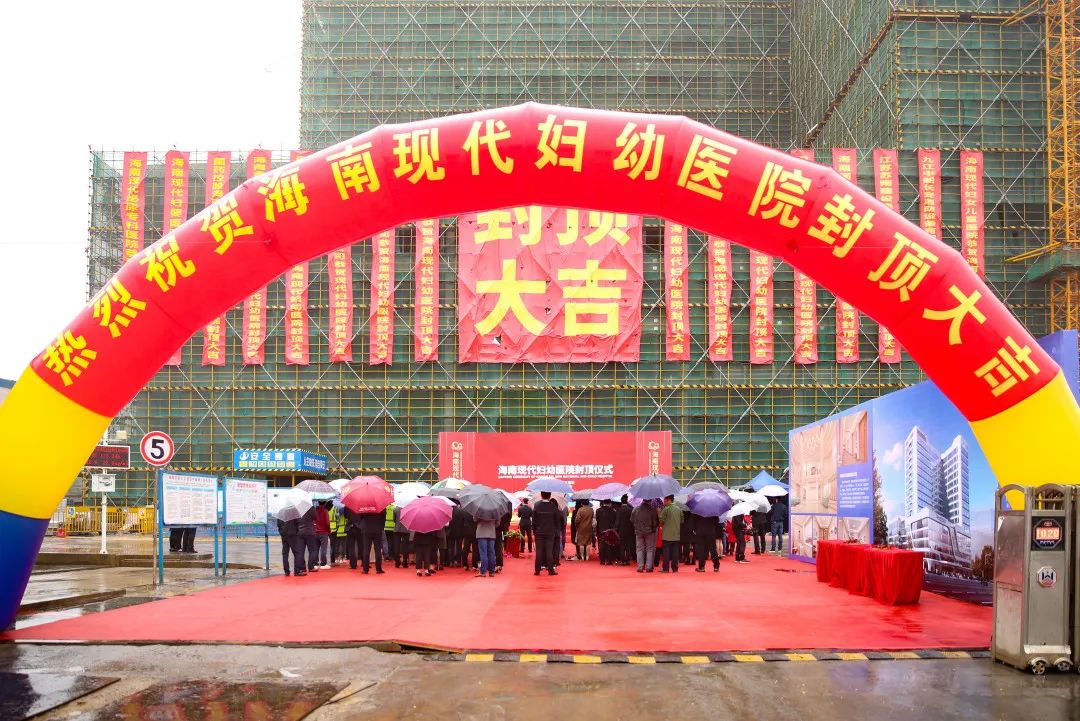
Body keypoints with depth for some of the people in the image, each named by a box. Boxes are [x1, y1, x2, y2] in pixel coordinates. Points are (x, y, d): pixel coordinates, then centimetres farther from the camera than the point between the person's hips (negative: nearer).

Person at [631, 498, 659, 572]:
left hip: (638, 532, 3)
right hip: (650, 532, -2)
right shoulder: (652, 510, -14)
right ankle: (648, 567, 5)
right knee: (650, 549, 8)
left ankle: (640, 567, 8)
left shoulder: (636, 509, -4)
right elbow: (656, 522, -11)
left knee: (640, 549, 10)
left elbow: (632, 520, 5)